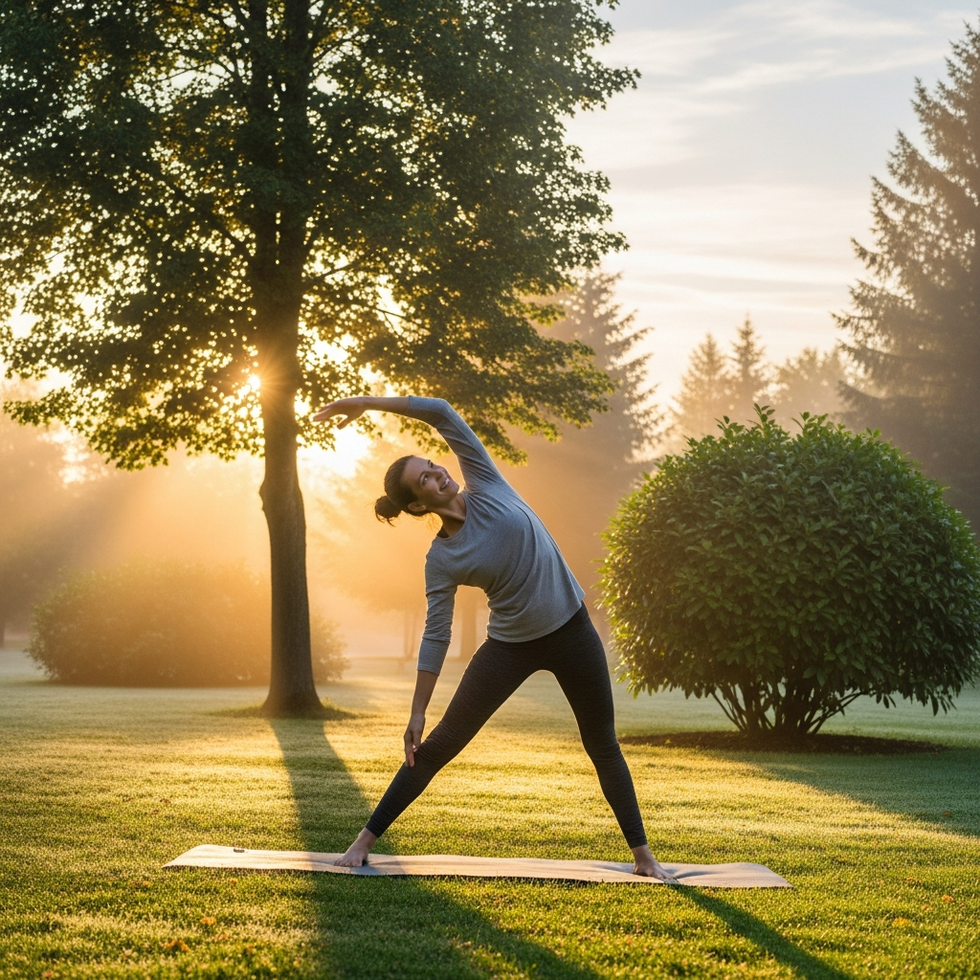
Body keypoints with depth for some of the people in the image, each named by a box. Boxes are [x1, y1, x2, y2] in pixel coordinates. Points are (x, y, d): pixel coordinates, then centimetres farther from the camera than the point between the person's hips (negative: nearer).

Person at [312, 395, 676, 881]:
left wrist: (367, 402, -13)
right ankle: (365, 840, 7)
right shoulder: (441, 560, -11)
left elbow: (441, 412, -13)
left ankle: (641, 853, 21)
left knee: (603, 746, 10)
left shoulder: (484, 485, -8)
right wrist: (417, 712, -11)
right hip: (511, 645, -1)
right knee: (439, 743, 0)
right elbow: (436, 636, -9)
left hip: (572, 630, 1)